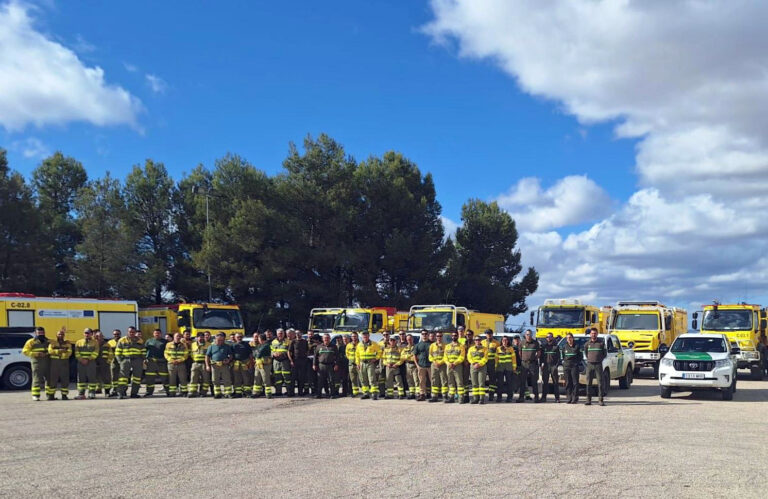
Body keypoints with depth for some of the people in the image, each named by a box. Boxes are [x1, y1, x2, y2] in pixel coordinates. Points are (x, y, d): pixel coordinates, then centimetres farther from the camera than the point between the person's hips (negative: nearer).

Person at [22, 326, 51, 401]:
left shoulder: (48, 341, 16)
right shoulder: (31, 342, 4)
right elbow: (25, 351, -4)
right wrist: (37, 354, -13)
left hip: (48, 363, 4)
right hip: (37, 363, -4)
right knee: (37, 379, -6)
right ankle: (35, 395, -2)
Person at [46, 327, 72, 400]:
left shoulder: (67, 343, 14)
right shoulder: (52, 343, 10)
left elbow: (69, 352, -1)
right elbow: (50, 351, -8)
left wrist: (64, 352, -21)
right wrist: (59, 351, -21)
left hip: (64, 362, 2)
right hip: (54, 362, -2)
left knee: (65, 379, 0)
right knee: (53, 378, -3)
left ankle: (64, 395, 6)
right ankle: (51, 395, 3)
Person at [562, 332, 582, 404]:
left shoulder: (577, 346, 3)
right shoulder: (564, 347, 12)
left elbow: (581, 356, 7)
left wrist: (577, 362, -2)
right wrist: (564, 361, 8)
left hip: (574, 366, -3)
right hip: (566, 366, 3)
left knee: (575, 383, -6)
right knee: (568, 383, 3)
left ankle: (575, 399, -4)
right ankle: (569, 398, 7)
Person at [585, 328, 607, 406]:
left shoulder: (601, 342, 3)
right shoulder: (587, 343, 9)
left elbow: (605, 353, 10)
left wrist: (600, 359, 5)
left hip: (598, 365, -2)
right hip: (589, 364, 2)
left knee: (600, 383, -4)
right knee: (588, 383, 1)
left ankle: (601, 400, -2)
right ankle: (588, 400, 5)